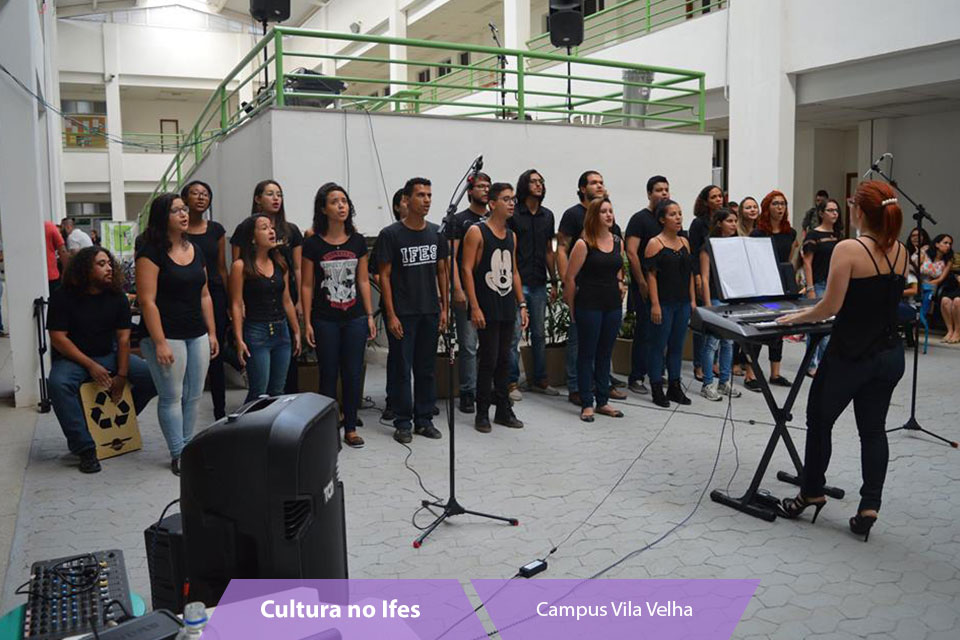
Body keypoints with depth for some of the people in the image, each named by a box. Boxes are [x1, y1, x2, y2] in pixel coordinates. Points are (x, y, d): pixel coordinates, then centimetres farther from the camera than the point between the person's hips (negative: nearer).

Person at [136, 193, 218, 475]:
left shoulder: (195, 250, 12)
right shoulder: (151, 253, -9)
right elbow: (147, 301, -14)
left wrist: (212, 333, 12)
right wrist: (160, 343, -18)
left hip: (197, 335, 7)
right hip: (166, 335, -6)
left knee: (193, 396, 10)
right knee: (172, 397, 0)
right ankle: (178, 455, 8)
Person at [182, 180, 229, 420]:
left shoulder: (216, 230, 9)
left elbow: (222, 268, 12)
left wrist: (230, 301, 8)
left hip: (214, 295, 3)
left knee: (216, 359, 7)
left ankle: (220, 415, 16)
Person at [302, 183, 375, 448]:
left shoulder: (358, 242, 5)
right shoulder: (313, 244, -4)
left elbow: (363, 281, 8)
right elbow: (307, 285, -2)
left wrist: (370, 316, 4)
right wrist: (308, 322, -5)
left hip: (355, 318, 3)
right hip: (325, 320, -2)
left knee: (353, 374, 6)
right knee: (329, 375, 6)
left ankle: (350, 428, 18)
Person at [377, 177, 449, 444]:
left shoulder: (437, 233, 8)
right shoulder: (390, 234, -6)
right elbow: (384, 276, -6)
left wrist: (444, 308, 8)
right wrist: (391, 315, -11)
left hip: (430, 312, 4)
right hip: (402, 314, -4)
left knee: (427, 369, 11)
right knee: (402, 369, 2)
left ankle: (424, 420, 21)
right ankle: (403, 423, 12)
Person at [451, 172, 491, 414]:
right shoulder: (460, 220, 1)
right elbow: (451, 257, -6)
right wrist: (457, 289, -14)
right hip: (468, 291, -5)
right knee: (468, 344, -3)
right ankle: (468, 393, 6)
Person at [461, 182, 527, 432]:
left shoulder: (512, 235, 14)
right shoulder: (476, 232, -6)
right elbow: (467, 270, -11)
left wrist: (522, 304, 13)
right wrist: (475, 307, -16)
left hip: (507, 308, 6)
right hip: (486, 308, -6)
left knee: (504, 359, 11)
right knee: (489, 359, -4)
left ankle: (503, 410, 20)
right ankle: (482, 413, 8)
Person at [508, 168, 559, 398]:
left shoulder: (547, 215, 13)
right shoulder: (513, 214, -5)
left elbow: (549, 251, 16)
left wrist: (554, 282, 13)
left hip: (539, 284, 6)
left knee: (539, 333, 12)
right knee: (514, 334, -3)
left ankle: (538, 379, 23)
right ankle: (511, 381, 7)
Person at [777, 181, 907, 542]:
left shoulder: (849, 250, -17)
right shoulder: (900, 252, 5)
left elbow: (831, 306, -17)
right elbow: (882, 300, 14)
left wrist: (796, 318, -3)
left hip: (851, 356, -6)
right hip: (890, 355, 6)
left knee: (819, 421, 13)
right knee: (873, 429, 13)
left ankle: (811, 493, 26)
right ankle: (869, 506, 10)